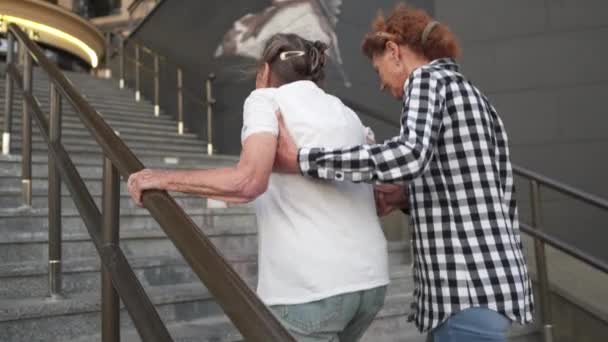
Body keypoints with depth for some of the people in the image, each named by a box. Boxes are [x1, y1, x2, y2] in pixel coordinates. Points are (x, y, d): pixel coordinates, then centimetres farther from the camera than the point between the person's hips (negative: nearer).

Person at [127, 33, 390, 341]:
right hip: (370, 280, 7)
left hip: (310, 287, -7)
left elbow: (249, 181, -16)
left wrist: (166, 179, -6)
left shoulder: (267, 99, 1)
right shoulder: (346, 114, 20)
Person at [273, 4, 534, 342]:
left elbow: (409, 155, -25)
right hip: (490, 279, 9)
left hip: (470, 288, -9)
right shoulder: (475, 97, 21)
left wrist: (301, 158, -19)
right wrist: (409, 198, 19)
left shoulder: (428, 78, -4)